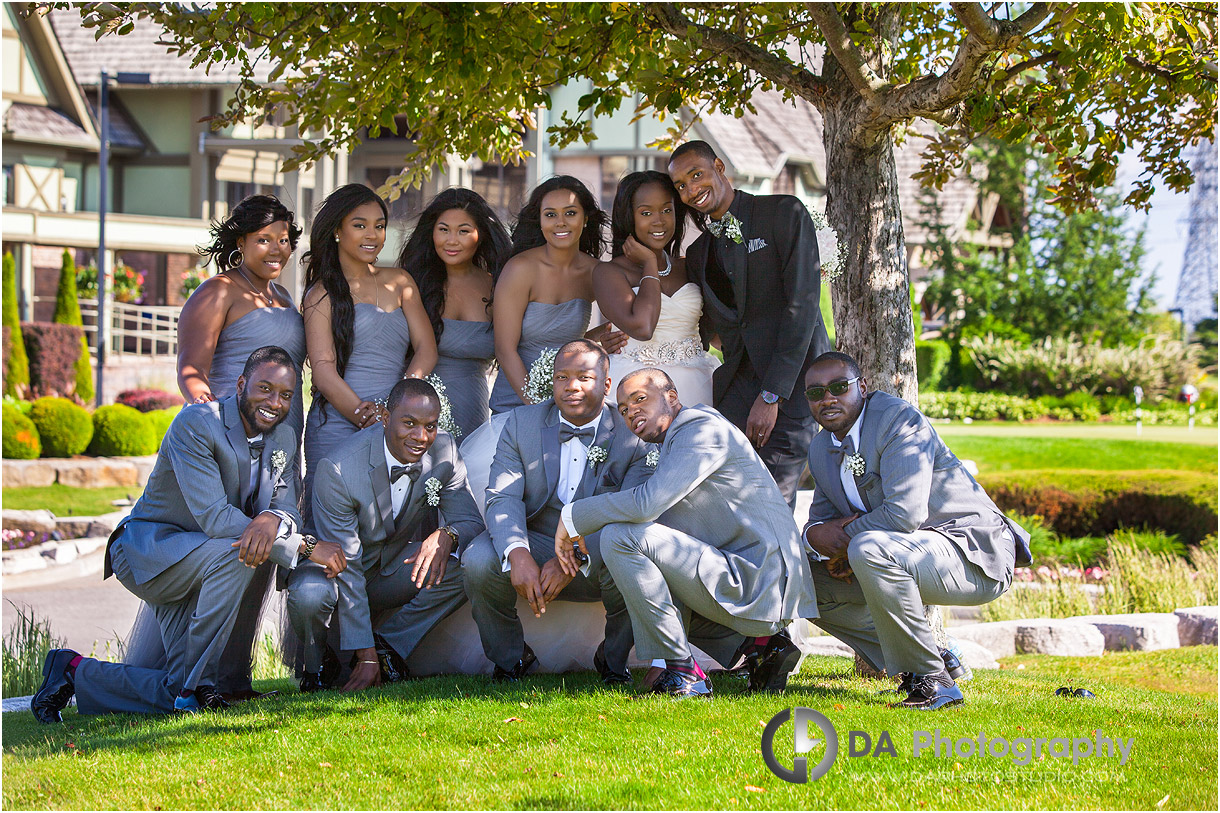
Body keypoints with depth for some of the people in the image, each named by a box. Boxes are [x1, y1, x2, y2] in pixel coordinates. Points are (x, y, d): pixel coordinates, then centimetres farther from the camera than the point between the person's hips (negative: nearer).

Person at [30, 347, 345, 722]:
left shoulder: (284, 439, 4)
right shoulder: (194, 424, -20)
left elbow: (288, 510, -4)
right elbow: (213, 516, -29)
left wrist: (272, 519, -32)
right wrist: (306, 547, -31)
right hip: (147, 548, -7)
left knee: (174, 696, -7)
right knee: (236, 553, -36)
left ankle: (75, 671, 17)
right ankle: (195, 683, -23)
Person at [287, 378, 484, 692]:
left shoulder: (444, 452, -13)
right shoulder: (338, 470, -27)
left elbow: (470, 520, -8)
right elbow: (346, 567, -26)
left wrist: (446, 536, -37)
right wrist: (366, 657, -29)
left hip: (396, 570, 4)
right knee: (309, 593, -38)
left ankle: (387, 643, -10)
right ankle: (317, 665, -4)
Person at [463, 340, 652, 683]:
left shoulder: (635, 435, -7)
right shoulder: (521, 423, 2)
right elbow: (503, 498, -9)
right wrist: (517, 554, -31)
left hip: (597, 559, -2)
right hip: (534, 547, 2)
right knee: (478, 559, -28)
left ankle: (614, 659, -4)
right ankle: (509, 657, 0)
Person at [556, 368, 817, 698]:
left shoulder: (702, 427, -9)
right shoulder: (675, 442, 23)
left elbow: (647, 503, -22)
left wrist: (573, 517, -9)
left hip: (755, 585, -10)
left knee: (621, 537, -17)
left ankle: (683, 672, -12)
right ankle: (757, 644, 10)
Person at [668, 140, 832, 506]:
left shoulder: (784, 213, -4)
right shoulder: (698, 251, 16)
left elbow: (802, 304, -11)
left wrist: (771, 395, -16)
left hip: (791, 380, -5)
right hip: (736, 386, 6)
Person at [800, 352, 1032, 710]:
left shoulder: (900, 420, -18)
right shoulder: (821, 449, 9)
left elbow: (905, 514, -28)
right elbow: (821, 516, 13)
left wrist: (844, 539, -16)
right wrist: (817, 535, -12)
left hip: (974, 555, -10)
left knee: (869, 549, -35)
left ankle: (932, 679, -23)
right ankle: (912, 666, 9)